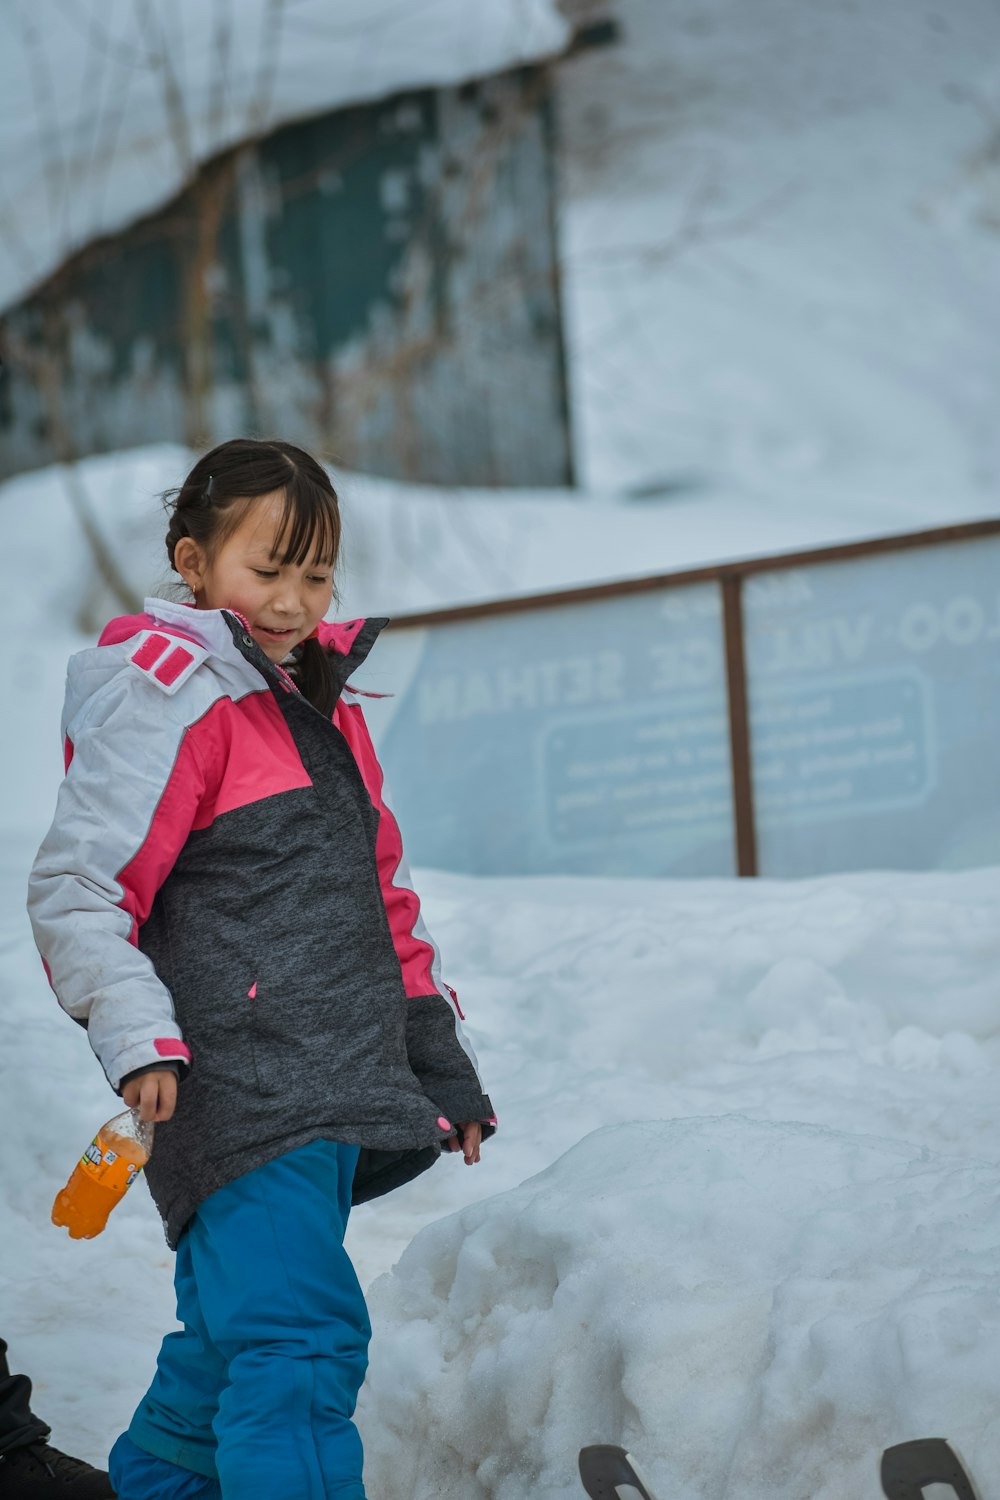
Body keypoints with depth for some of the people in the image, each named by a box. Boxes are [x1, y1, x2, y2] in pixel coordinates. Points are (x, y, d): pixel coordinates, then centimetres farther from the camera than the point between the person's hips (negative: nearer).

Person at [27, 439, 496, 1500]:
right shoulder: (166, 697, -5)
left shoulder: (326, 710, 21)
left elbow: (383, 903, 28)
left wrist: (443, 1061, 26)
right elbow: (75, 890, -10)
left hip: (335, 1102, 8)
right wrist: (137, 1038, -22)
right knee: (297, 1343, -18)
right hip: (236, 1088, -8)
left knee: (230, 1346, 15)